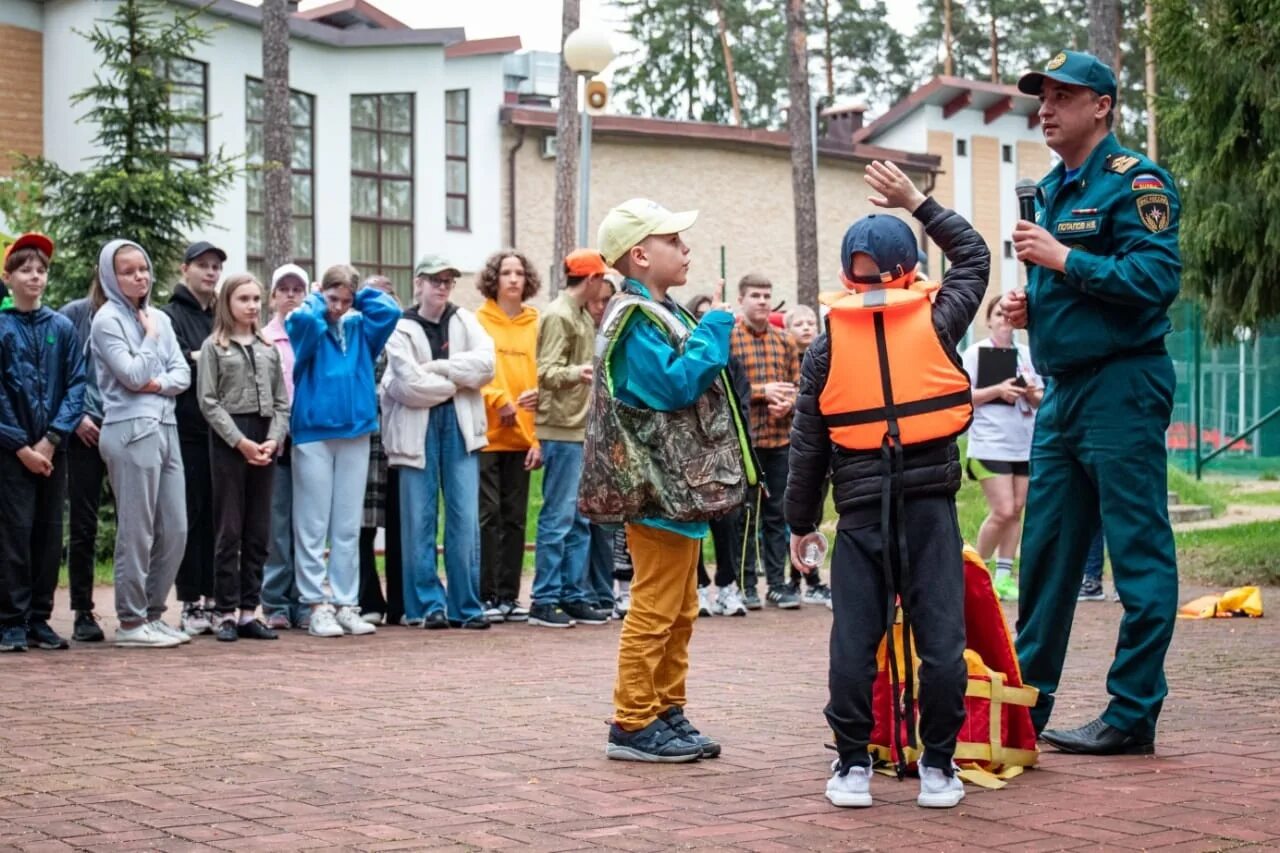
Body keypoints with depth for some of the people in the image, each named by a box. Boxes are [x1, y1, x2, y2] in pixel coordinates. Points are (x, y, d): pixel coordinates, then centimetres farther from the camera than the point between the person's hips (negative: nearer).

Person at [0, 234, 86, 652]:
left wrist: (51, 439, -9)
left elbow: (76, 384, 2)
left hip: (53, 449, 3)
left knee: (49, 533, 6)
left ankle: (40, 619, 13)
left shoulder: (62, 327, 7)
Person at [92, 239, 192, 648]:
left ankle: (153, 613, 17)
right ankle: (130, 621, 3)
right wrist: (150, 336, -1)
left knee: (175, 529, 6)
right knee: (137, 531, -5)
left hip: (166, 428, 7)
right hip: (131, 430, -7)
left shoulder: (160, 318, 15)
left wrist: (160, 383, -9)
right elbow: (133, 375, -12)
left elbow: (183, 372, 10)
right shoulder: (108, 320, -4)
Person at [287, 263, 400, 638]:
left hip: (355, 434, 4)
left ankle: (345, 603, 11)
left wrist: (360, 295, 5)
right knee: (313, 527, -1)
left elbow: (390, 310, -6)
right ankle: (317, 606, 2)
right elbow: (305, 319, -24)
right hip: (313, 434, -4)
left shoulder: (360, 329, 9)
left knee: (348, 528, 7)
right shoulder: (306, 326, -1)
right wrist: (317, 301, -4)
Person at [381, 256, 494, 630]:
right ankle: (428, 603, 6)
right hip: (417, 428, -2)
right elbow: (410, 385, -12)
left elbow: (485, 363, -5)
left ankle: (466, 605, 3)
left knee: (465, 518, -1)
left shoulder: (465, 321, 12)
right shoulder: (401, 329, 1)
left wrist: (438, 367, -9)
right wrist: (458, 381, -3)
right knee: (419, 518, -1)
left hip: (460, 424, 2)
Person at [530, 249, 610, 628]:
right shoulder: (558, 315, -9)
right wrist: (576, 373, -34)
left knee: (580, 520, 10)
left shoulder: (583, 317, 17)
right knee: (558, 517, -7)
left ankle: (573, 596, 15)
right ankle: (544, 601, -3)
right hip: (562, 429, -9)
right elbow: (547, 372, -17)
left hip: (583, 429, 9)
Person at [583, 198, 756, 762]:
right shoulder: (634, 321, -14)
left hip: (684, 484, 10)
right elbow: (674, 382, -24)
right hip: (659, 489, -10)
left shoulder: (663, 314, 18)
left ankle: (667, 714, 21)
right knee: (654, 609, -7)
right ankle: (633, 725, -1)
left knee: (679, 611, 14)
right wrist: (715, 329, -15)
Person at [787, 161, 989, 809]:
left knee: (854, 639, 3)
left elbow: (807, 444, 5)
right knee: (940, 637, 2)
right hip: (930, 503, -1)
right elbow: (974, 257, 21)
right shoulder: (937, 320, 1)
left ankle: (853, 766, 7)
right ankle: (938, 768, 5)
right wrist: (918, 203, 26)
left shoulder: (828, 343, 3)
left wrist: (801, 522, 14)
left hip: (861, 509, 1)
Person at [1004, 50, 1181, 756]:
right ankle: (1025, 703, 19)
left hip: (1122, 387, -9)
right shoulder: (1050, 190, 18)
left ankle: (1133, 716, 1)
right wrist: (1028, 306, 7)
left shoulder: (1134, 181, -8)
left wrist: (1063, 259, -18)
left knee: (1139, 552, -3)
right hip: (1063, 390, 9)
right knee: (1044, 552, 11)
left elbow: (1157, 278, -20)